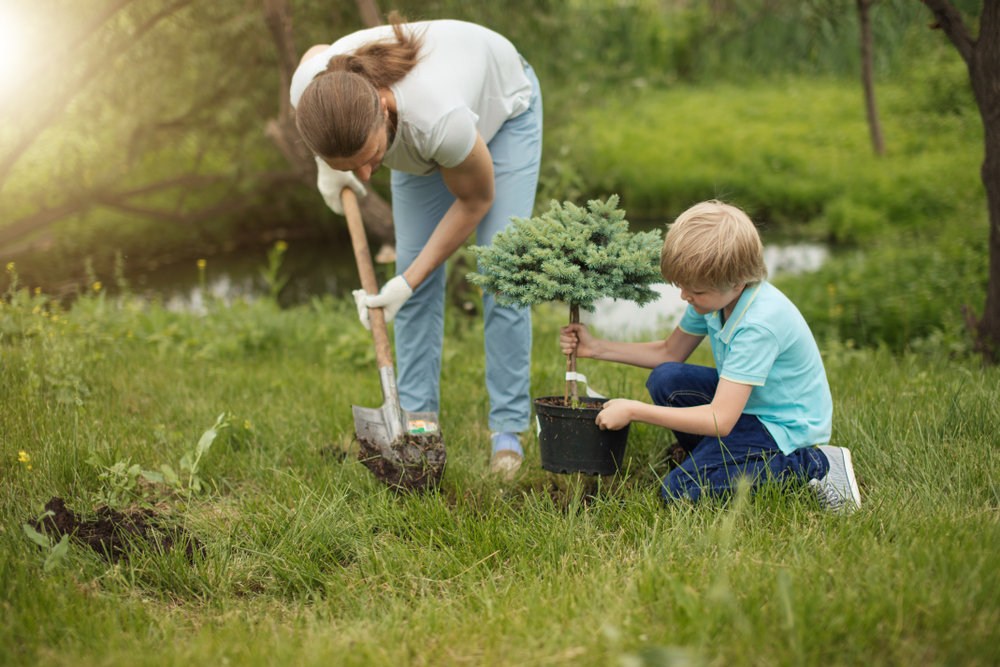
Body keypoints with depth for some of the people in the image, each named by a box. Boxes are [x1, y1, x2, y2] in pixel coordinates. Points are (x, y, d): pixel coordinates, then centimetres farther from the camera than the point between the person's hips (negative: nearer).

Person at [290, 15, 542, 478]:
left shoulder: (440, 121, -48)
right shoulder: (310, 90, -35)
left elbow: (475, 200, -26)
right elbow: (317, 52, -6)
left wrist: (407, 282, -23)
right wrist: (328, 169, -11)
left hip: (502, 107, -4)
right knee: (415, 268, -3)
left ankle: (508, 431, -4)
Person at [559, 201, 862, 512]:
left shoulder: (760, 323, -33)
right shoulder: (715, 294, -7)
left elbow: (720, 421, -34)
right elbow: (670, 352, 10)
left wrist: (633, 411, -29)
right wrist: (596, 348, 0)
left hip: (783, 427, -8)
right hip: (744, 400, 8)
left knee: (680, 491, -18)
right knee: (665, 379, -7)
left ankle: (815, 465, -8)